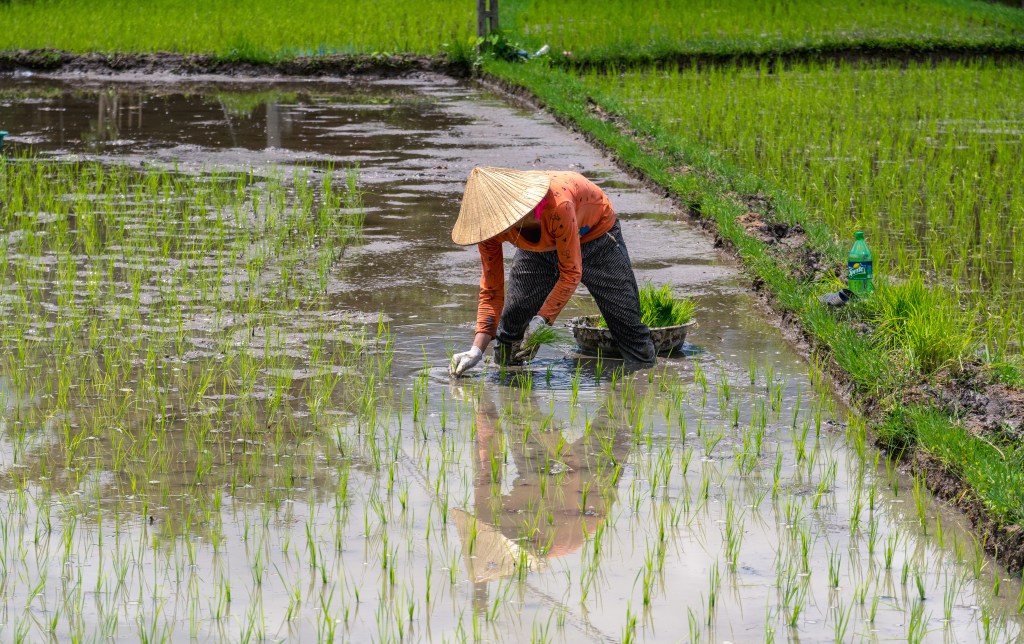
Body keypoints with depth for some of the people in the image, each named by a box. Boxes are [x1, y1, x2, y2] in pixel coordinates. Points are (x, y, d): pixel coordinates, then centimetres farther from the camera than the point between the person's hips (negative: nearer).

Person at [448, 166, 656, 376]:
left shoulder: (556, 204, -46)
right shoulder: (490, 226, -29)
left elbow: (571, 273, -35)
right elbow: (491, 290, -20)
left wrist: (541, 319, -41)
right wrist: (477, 349, -29)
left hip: (595, 232, -4)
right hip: (538, 248, 4)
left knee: (624, 319, -6)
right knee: (511, 320, -6)